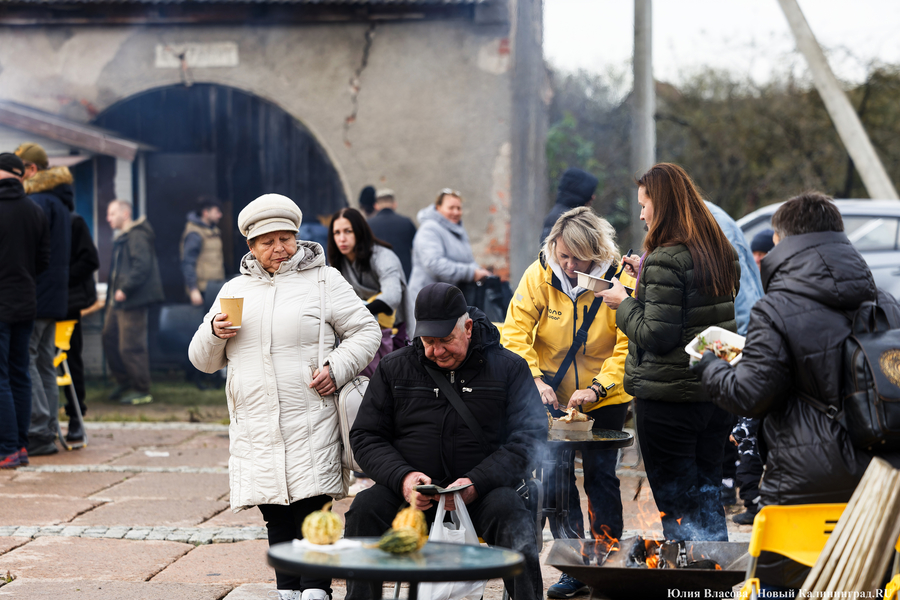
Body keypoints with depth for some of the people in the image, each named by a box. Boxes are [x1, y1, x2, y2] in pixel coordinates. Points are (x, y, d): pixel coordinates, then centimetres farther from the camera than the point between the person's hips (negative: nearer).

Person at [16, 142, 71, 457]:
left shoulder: (38, 201, -13)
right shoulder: (60, 201, 18)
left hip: (33, 297, -10)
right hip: (56, 297, 10)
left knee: (23, 361, -7)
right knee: (44, 364, 13)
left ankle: (39, 433, -9)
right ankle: (49, 432, 14)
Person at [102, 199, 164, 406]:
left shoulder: (137, 236, -14)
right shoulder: (121, 237, 18)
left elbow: (142, 266, -24)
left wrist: (125, 289, -24)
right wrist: (113, 292, 16)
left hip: (132, 300, -11)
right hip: (118, 300, 11)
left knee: (131, 346, -7)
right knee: (109, 337, 16)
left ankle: (141, 390, 2)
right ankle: (124, 382, 28)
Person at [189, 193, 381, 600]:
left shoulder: (323, 280, 7)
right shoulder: (234, 291, 18)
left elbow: (366, 332, 6)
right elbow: (203, 361, 19)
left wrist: (338, 368, -10)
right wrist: (214, 333, -3)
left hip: (311, 422, -4)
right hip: (255, 426, 4)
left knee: (312, 509, -11)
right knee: (276, 518, 5)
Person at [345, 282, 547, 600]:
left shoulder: (509, 368, 4)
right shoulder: (394, 368, 11)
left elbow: (528, 437, -2)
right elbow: (366, 436, 9)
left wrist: (476, 484, -17)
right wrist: (402, 477, -12)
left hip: (482, 490, -2)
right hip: (408, 490, 2)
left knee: (510, 512, -33)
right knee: (366, 508, -26)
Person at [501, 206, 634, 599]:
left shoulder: (619, 279, -16)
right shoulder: (538, 276, -11)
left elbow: (628, 345, -17)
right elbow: (515, 331, -10)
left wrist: (597, 387, -25)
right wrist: (535, 379, -22)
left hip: (605, 398, -2)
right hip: (553, 395, 2)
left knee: (600, 474, -1)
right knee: (556, 475, -1)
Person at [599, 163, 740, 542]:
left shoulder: (664, 261, -17)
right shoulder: (724, 253, 8)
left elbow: (657, 335, -19)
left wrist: (624, 304, -4)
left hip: (668, 397, -8)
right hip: (717, 392, 8)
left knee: (676, 506, 2)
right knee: (708, 499, 16)